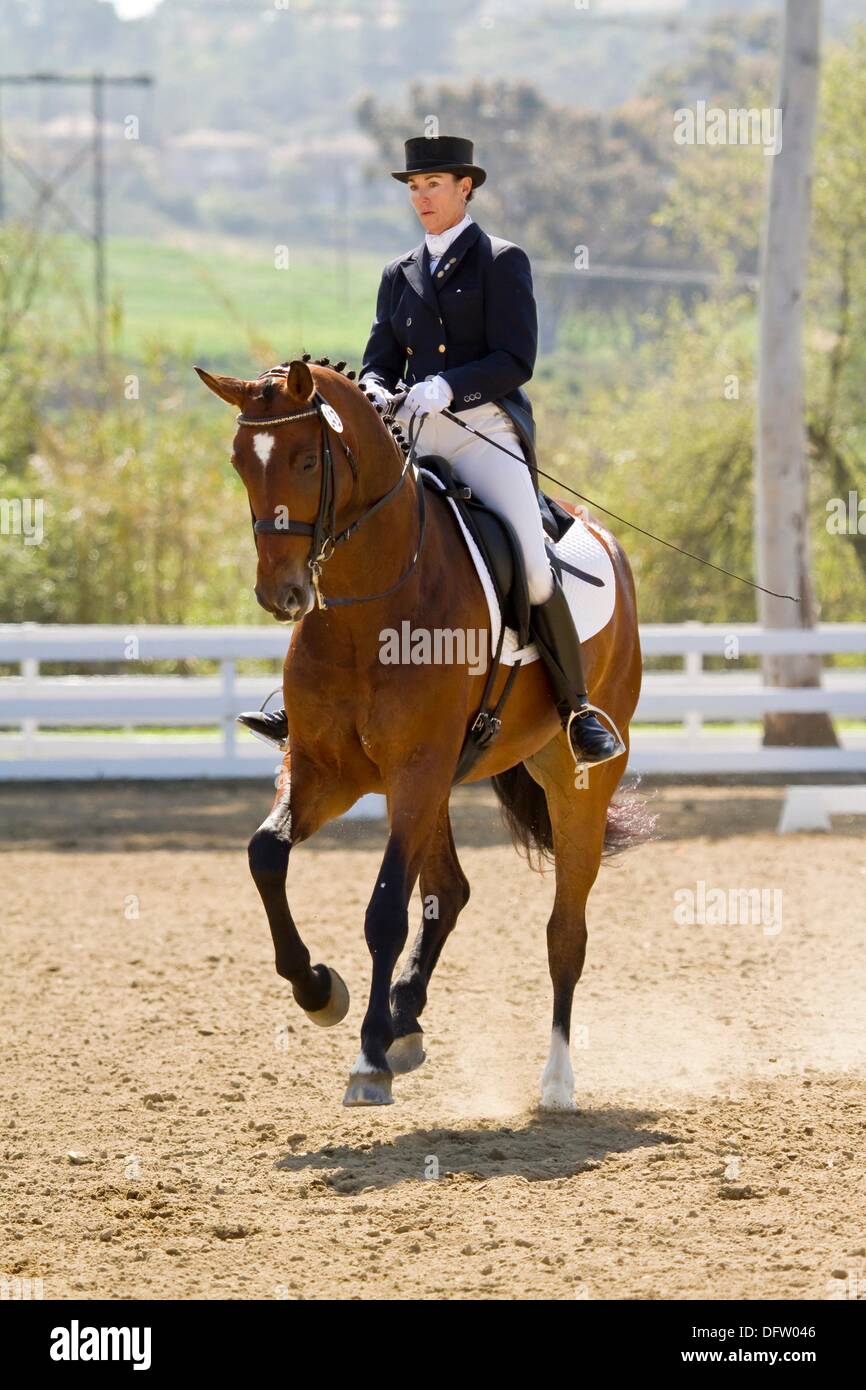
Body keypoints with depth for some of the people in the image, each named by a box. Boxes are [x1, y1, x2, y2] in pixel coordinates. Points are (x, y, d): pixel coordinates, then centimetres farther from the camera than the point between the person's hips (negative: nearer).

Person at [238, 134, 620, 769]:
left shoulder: (502, 262, 3)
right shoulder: (400, 276, 19)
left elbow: (515, 362, -7)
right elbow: (380, 360, 15)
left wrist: (444, 387, -22)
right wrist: (374, 390, -10)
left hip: (486, 434, -5)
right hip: (415, 438, 5)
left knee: (530, 564, -21)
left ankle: (577, 708, -8)